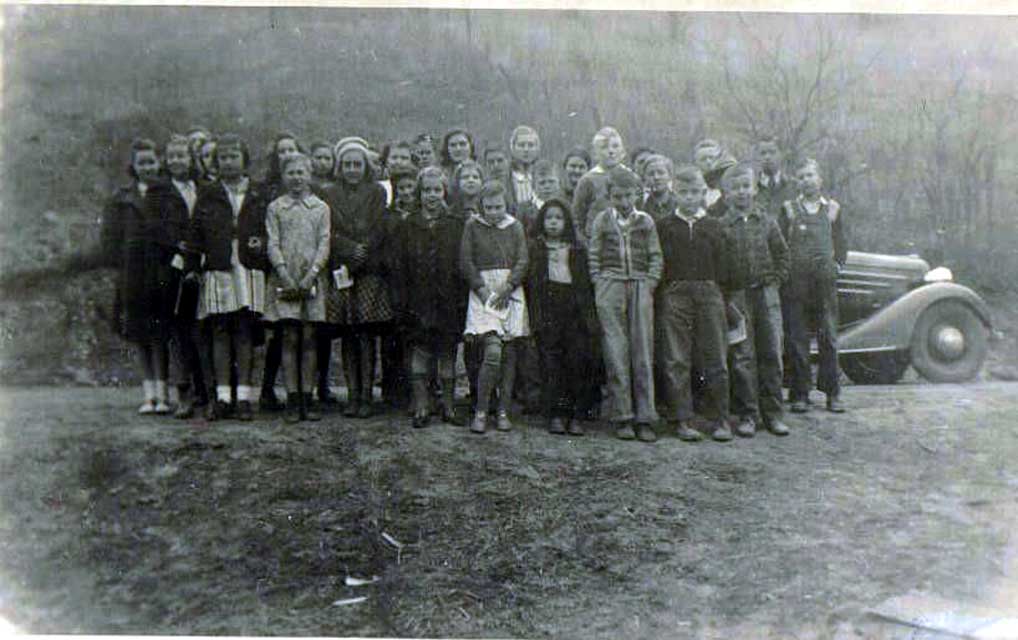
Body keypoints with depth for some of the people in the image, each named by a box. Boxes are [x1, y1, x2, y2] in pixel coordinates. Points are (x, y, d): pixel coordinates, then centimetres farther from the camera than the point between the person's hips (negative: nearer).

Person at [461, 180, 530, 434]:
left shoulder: (515, 226, 9)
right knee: (493, 351, -16)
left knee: (509, 352, 1)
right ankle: (481, 411, -4)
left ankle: (503, 411, 11)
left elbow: (522, 261, 3)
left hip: (511, 292, 3)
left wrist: (507, 287, -9)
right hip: (484, 291, -2)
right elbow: (466, 262, 1)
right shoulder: (472, 226, 5)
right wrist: (481, 289, -9)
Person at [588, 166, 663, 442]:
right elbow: (593, 258, 8)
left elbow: (656, 257, 12)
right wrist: (600, 285, -2)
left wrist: (649, 284, 0)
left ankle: (645, 419, 2)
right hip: (610, 287, -1)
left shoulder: (646, 221, 12)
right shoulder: (601, 221, 9)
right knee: (616, 353, -4)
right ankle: (622, 418, 2)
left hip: (640, 287, 1)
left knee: (643, 353, -2)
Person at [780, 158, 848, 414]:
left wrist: (837, 264, 5)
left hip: (825, 278, 1)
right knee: (797, 337, 0)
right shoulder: (789, 208, 7)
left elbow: (841, 243, 17)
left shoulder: (833, 208, 11)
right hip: (796, 280, -1)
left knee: (828, 336, 2)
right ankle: (799, 394, 5)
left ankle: (832, 393, 9)